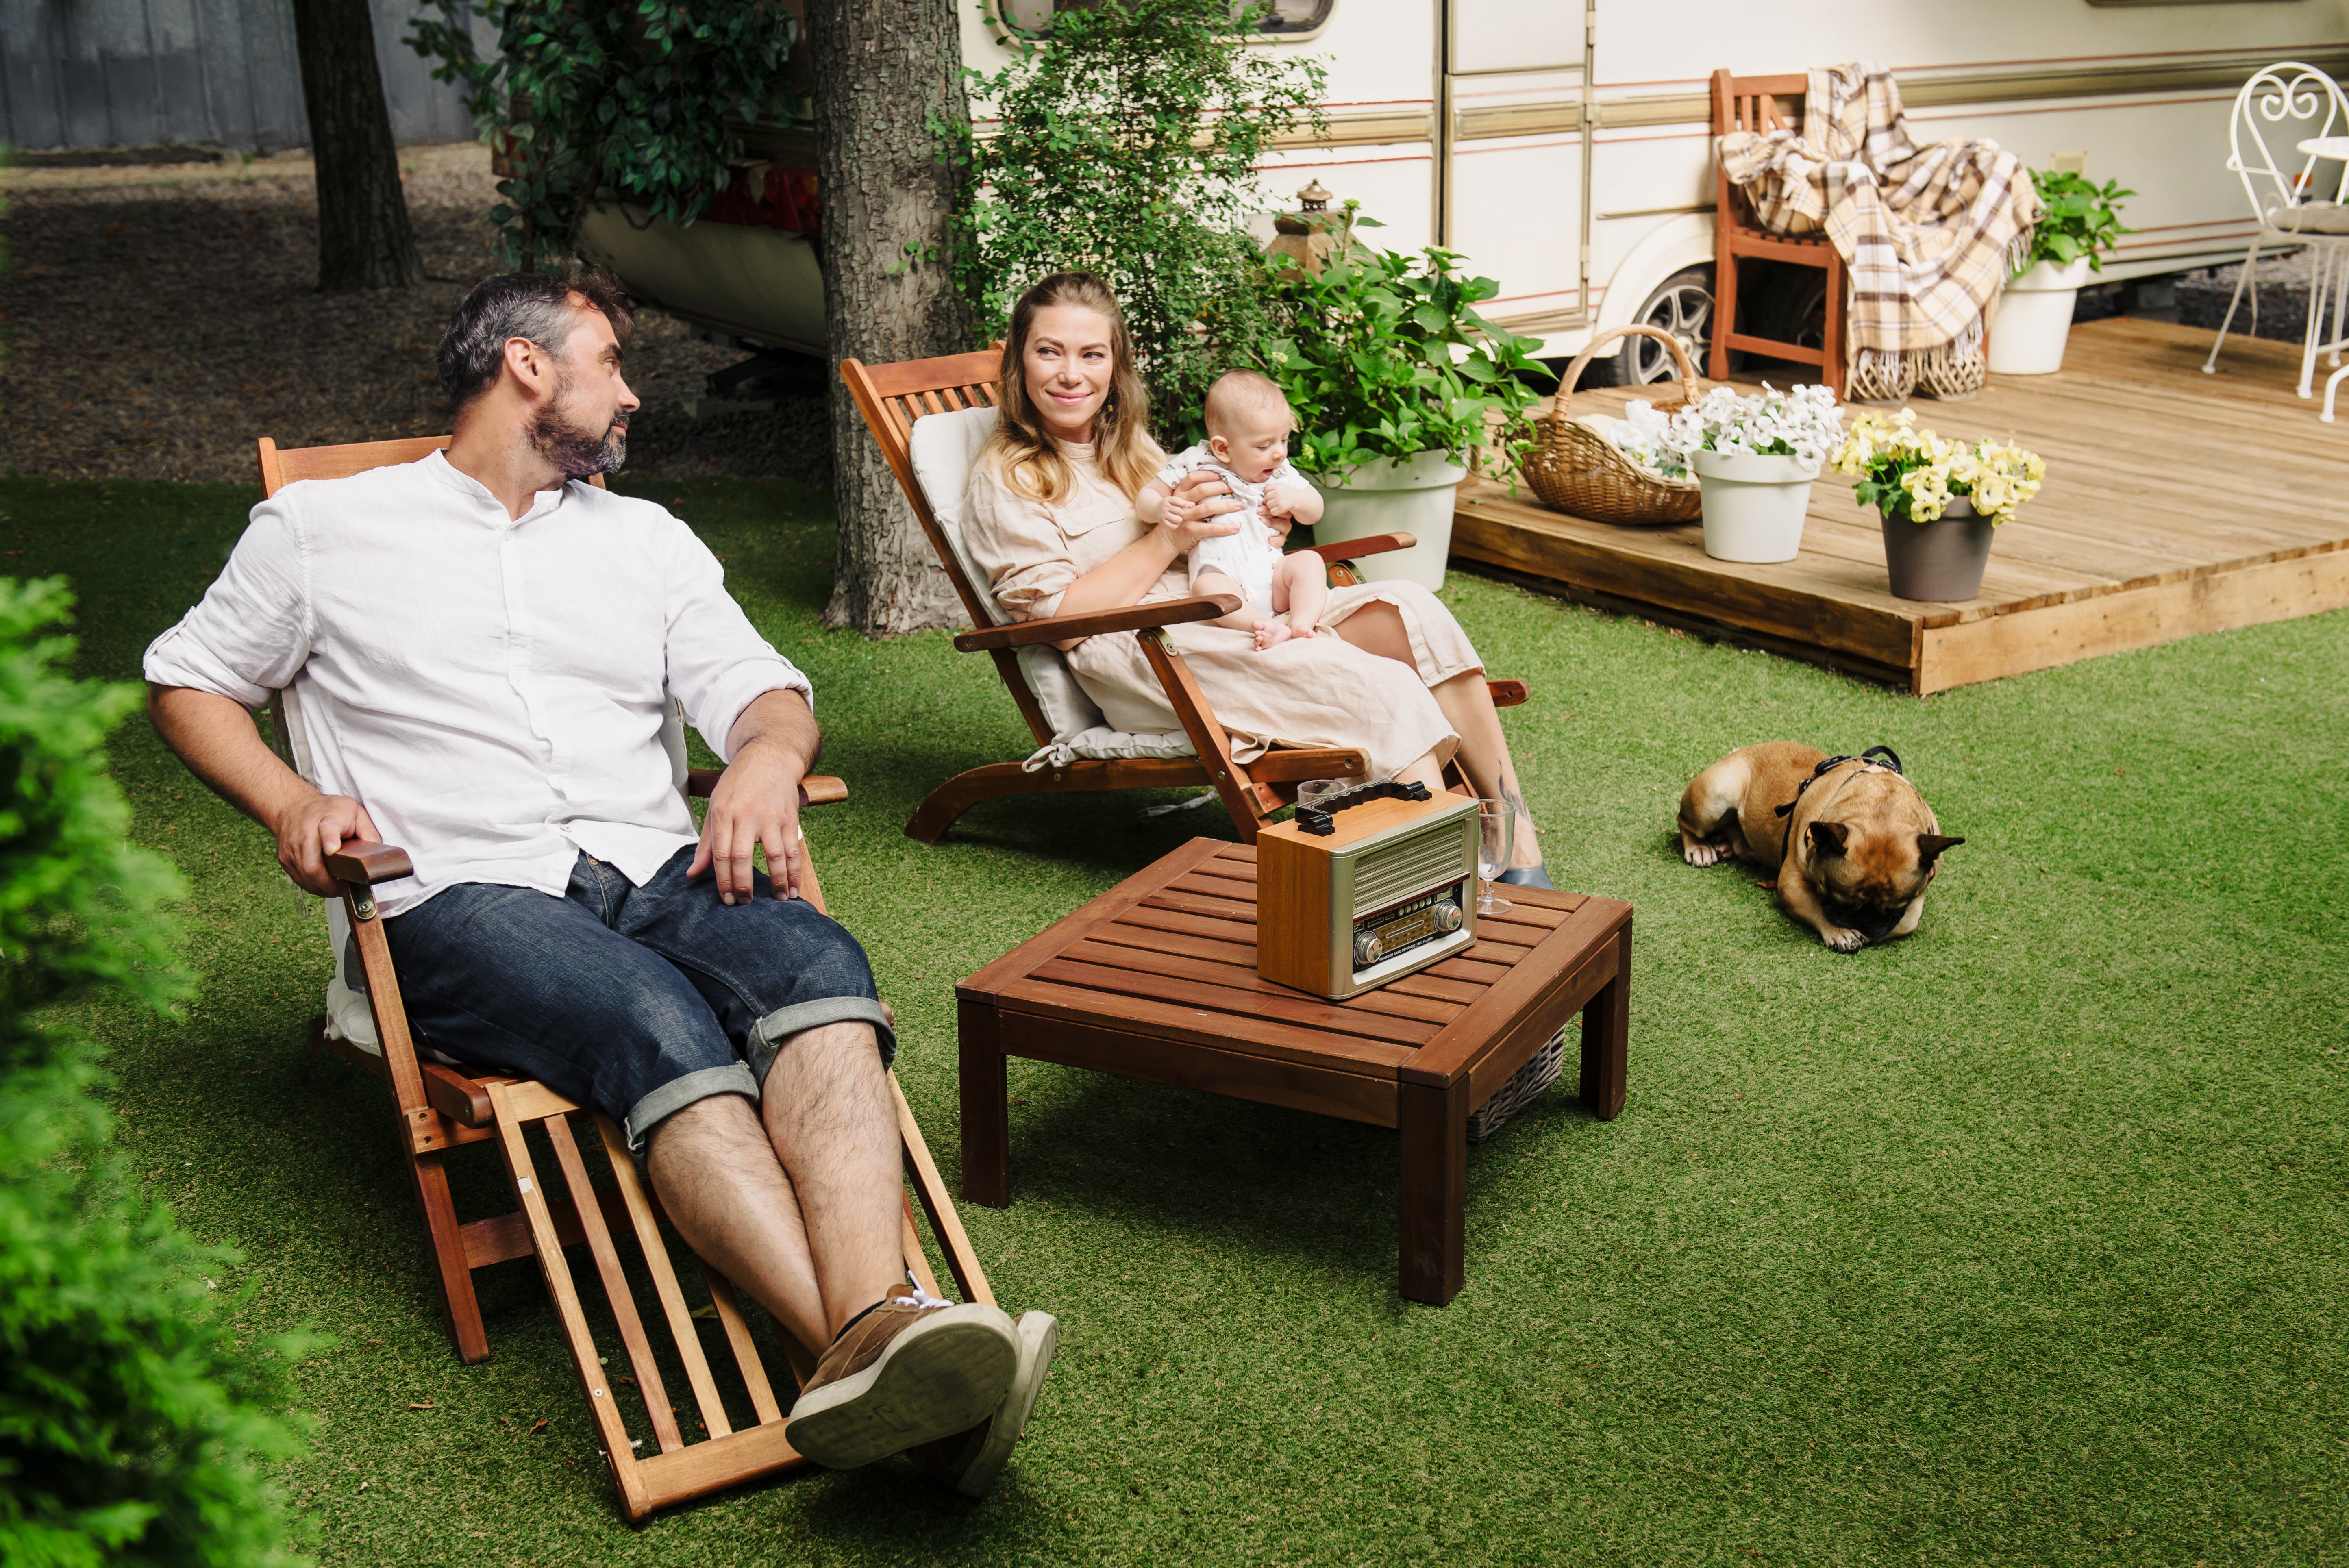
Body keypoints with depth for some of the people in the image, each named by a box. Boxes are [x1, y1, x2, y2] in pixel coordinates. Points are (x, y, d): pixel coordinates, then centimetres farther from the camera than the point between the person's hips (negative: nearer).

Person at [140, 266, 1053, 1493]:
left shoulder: (648, 539, 27)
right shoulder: (323, 528, 17)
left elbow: (756, 683, 18)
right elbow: (187, 679, 23)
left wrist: (768, 752, -8)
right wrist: (289, 802, 2)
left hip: (658, 868, 3)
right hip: (463, 897, -3)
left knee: (817, 963, -33)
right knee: (663, 1026, -36)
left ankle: (876, 1324, -54)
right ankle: (860, 1352, -52)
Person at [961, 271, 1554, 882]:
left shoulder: (1127, 444, 23)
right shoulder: (1007, 481, 1)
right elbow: (1062, 622, -10)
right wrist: (1166, 540, -11)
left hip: (1237, 617, 8)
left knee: (1408, 611, -19)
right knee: (1381, 688, -27)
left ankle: (1519, 848, -22)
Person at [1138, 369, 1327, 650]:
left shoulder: (1281, 473, 11)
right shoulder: (1194, 465, 0)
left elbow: (1315, 512, 18)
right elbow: (1145, 498, 4)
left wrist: (1294, 499, -5)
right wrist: (1161, 509, -21)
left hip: (1273, 579, 4)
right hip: (1225, 579, -4)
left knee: (1310, 561, -20)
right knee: (1205, 586, -35)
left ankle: (1302, 624, -35)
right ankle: (1272, 628, -49)